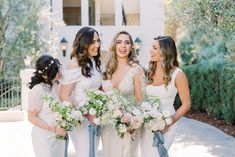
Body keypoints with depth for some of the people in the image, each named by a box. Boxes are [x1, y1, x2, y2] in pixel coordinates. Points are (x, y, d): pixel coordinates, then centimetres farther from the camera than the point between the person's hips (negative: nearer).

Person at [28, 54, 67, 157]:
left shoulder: (58, 86, -3)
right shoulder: (37, 91, -19)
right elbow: (32, 117, -12)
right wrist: (53, 129, -19)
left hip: (60, 134, 6)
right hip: (44, 137, -5)